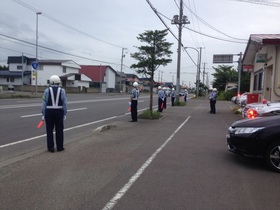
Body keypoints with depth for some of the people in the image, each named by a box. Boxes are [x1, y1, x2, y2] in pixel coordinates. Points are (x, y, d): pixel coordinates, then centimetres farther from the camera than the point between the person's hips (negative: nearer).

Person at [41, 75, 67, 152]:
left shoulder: (47, 90, -2)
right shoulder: (62, 90, -2)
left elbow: (44, 103, -4)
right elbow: (64, 103, -4)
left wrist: (43, 115, 0)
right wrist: (64, 114, 2)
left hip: (49, 112, 0)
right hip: (59, 112, 0)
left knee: (49, 130, 8)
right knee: (59, 130, 9)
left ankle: (51, 148, 9)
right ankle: (60, 147, 13)